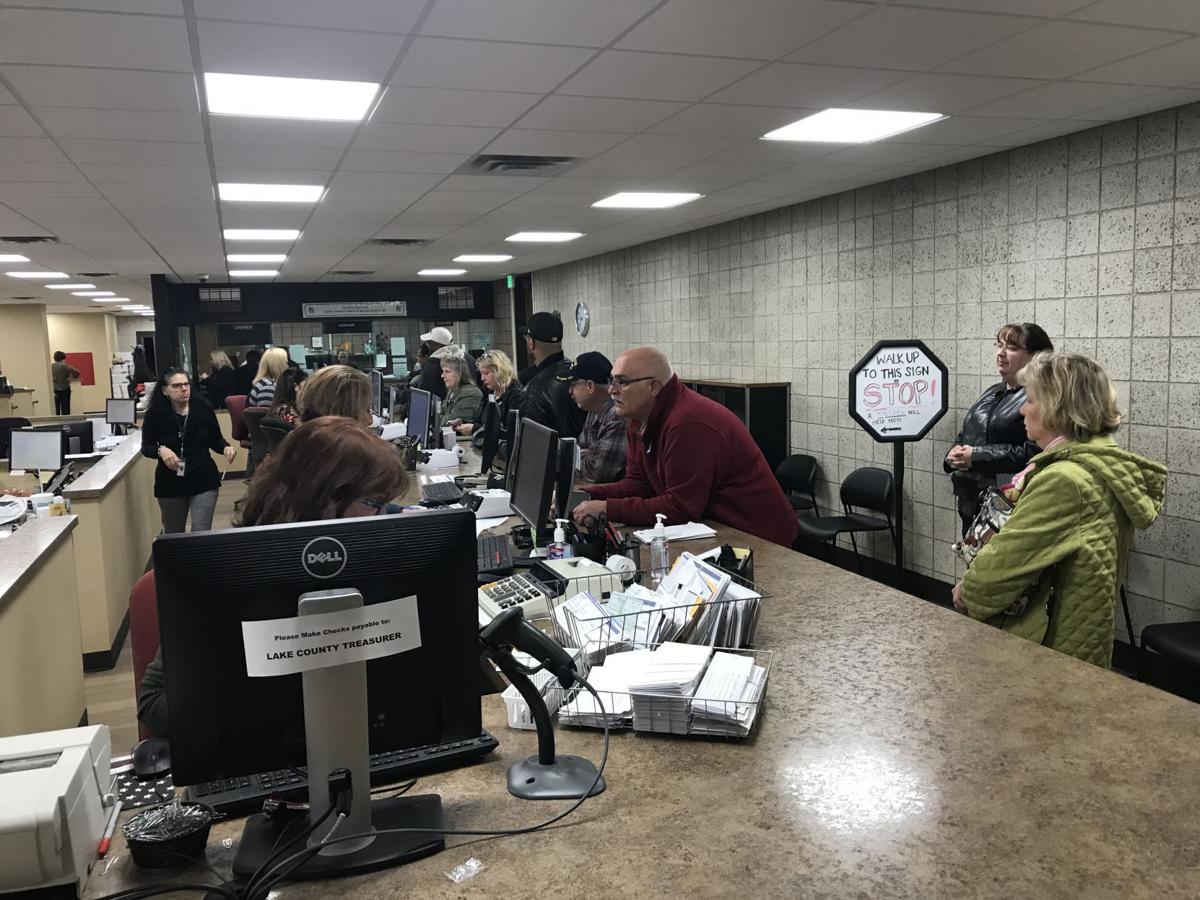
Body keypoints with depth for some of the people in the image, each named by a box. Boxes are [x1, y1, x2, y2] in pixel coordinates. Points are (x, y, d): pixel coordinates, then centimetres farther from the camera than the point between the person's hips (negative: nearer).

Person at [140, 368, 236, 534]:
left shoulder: (203, 409, -6)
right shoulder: (155, 414, -8)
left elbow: (215, 440, 3)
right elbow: (146, 448, -4)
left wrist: (226, 448, -19)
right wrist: (161, 450, -25)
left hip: (203, 480, -1)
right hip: (170, 483, 1)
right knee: (173, 535, 18)